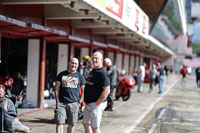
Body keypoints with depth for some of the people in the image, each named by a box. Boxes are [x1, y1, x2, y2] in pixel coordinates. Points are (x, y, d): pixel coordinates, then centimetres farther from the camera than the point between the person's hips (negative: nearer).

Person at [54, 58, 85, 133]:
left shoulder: (80, 76, 8)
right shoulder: (62, 74, 7)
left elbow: (83, 90, 12)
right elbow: (56, 88, 7)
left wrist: (80, 102, 2)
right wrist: (57, 101, -1)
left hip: (73, 103, 1)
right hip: (61, 103, -1)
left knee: (71, 124, 7)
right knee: (59, 123, -7)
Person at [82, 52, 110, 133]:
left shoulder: (103, 73, -16)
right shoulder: (92, 71, 14)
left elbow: (106, 91, -23)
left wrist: (97, 103, -20)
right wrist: (86, 100, 16)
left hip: (96, 104, -9)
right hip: (88, 104, 10)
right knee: (86, 124, 16)